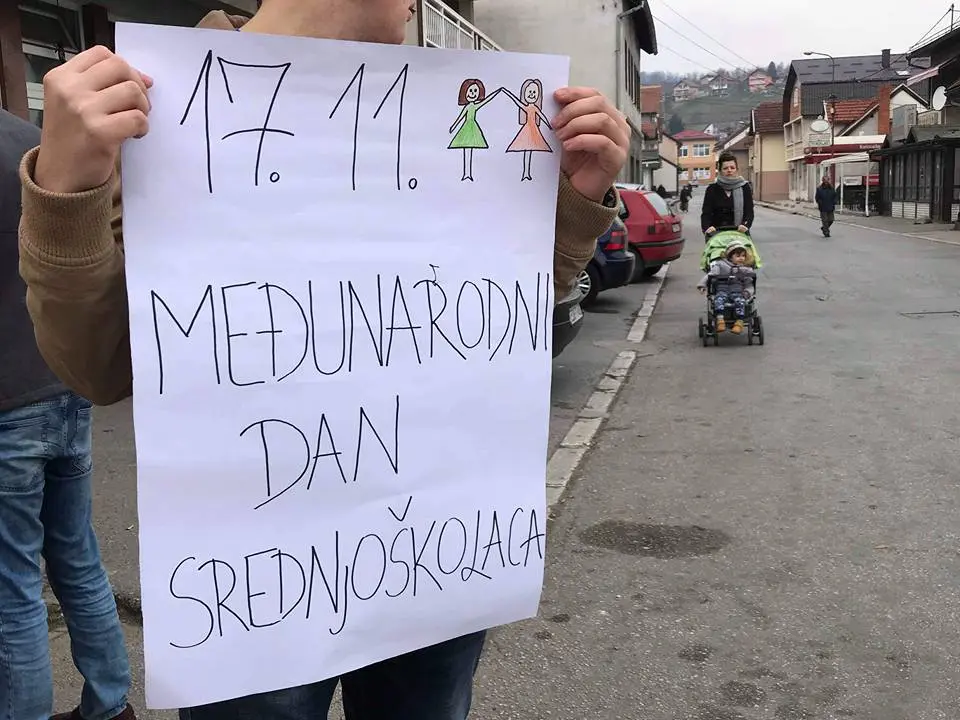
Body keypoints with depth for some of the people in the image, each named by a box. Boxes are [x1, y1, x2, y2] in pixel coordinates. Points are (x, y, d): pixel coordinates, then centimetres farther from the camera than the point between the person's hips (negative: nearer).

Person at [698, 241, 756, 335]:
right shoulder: (720, 265, 12)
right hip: (722, 289, -1)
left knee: (740, 301, -32)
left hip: (738, 292, 1)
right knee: (719, 299, -34)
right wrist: (702, 285, -8)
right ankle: (720, 320, -47)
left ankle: (739, 322, -41)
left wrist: (747, 292, -3)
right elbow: (710, 275, 6)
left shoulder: (746, 270, 19)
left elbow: (749, 285, 19)